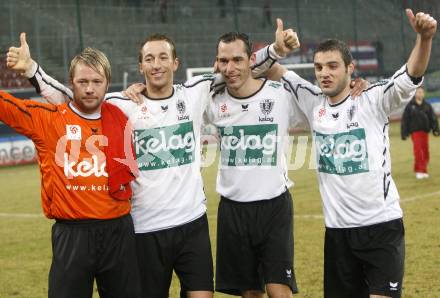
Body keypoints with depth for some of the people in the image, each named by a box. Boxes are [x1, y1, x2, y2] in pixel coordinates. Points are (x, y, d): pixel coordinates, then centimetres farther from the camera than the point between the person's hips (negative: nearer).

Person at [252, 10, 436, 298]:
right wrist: (277, 49, -16)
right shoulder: (312, 102, 4)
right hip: (337, 229, 4)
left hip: (382, 225, -4)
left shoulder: (373, 101, -7)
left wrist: (425, 38, -40)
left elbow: (411, 76, -22)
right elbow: (266, 68, 6)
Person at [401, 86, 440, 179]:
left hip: (425, 131, 3)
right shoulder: (410, 106, 1)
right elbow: (405, 120, 2)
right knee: (418, 150, -11)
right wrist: (404, 133, -2)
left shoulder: (427, 106, 8)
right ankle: (419, 171, -7)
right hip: (415, 131, -3)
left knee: (425, 151, 4)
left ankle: (424, 171, 14)